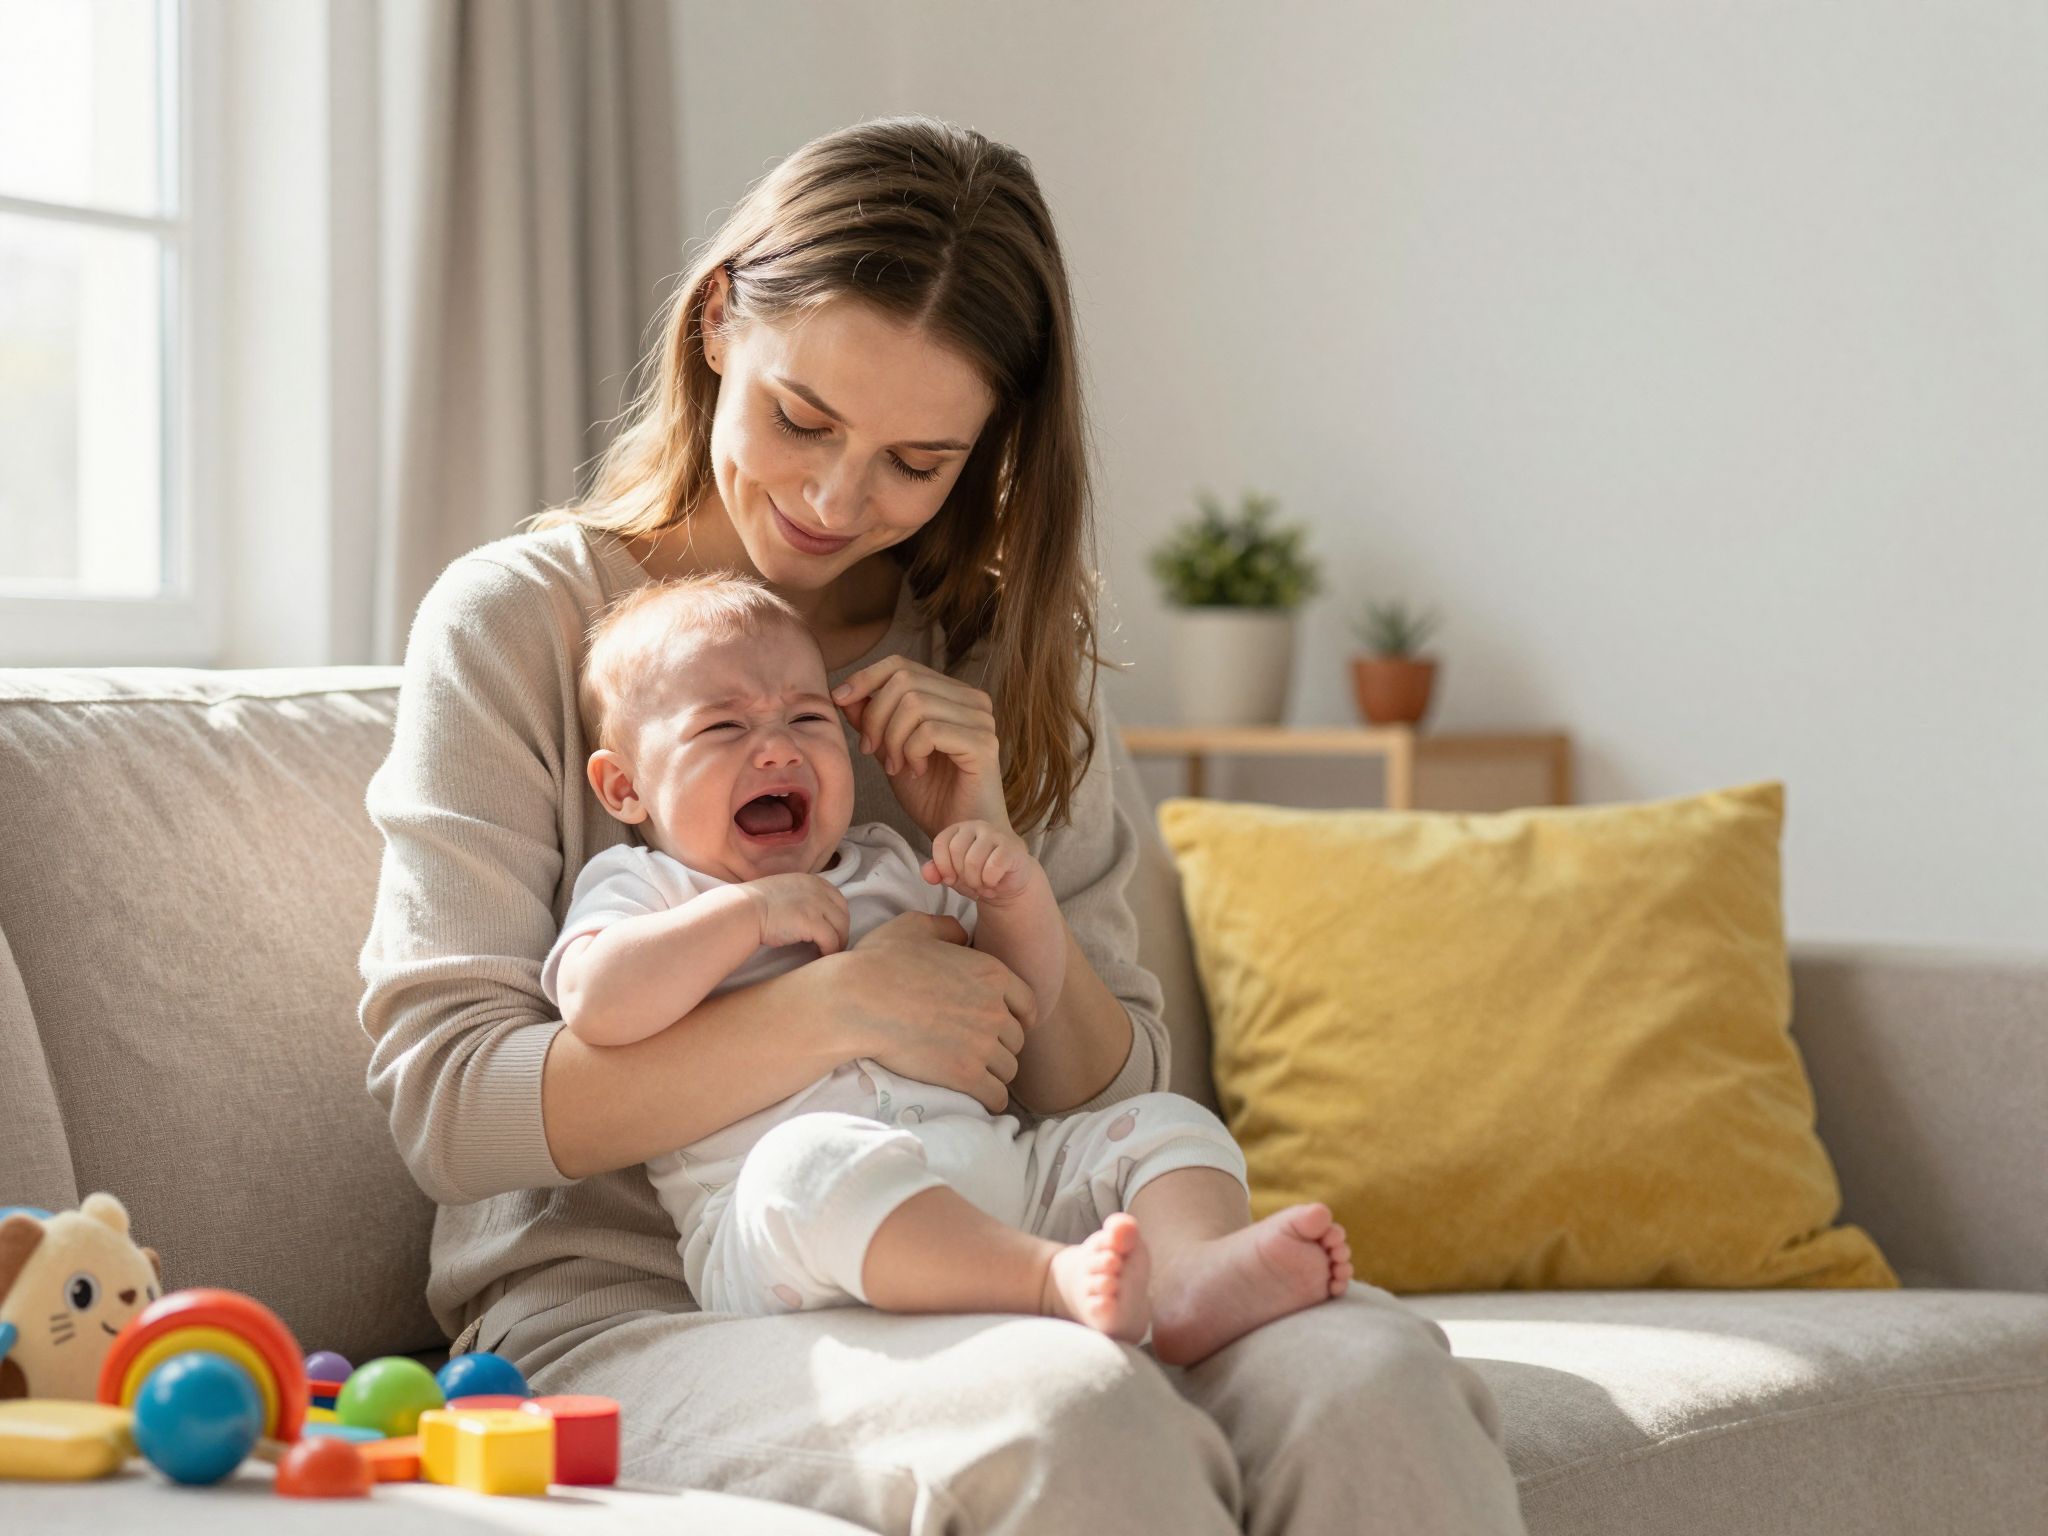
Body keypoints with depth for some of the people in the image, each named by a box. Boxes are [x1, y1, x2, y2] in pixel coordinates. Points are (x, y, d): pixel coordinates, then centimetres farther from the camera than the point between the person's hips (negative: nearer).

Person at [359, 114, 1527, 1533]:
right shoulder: (516, 620, 1)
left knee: (1376, 1377, -27)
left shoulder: (1007, 661, 14)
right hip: (618, 1310, -4)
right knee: (1072, 1415, -36)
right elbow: (446, 1101, -8)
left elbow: (1113, 1107, 11)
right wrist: (831, 1010, -18)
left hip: (959, 1292, 4)